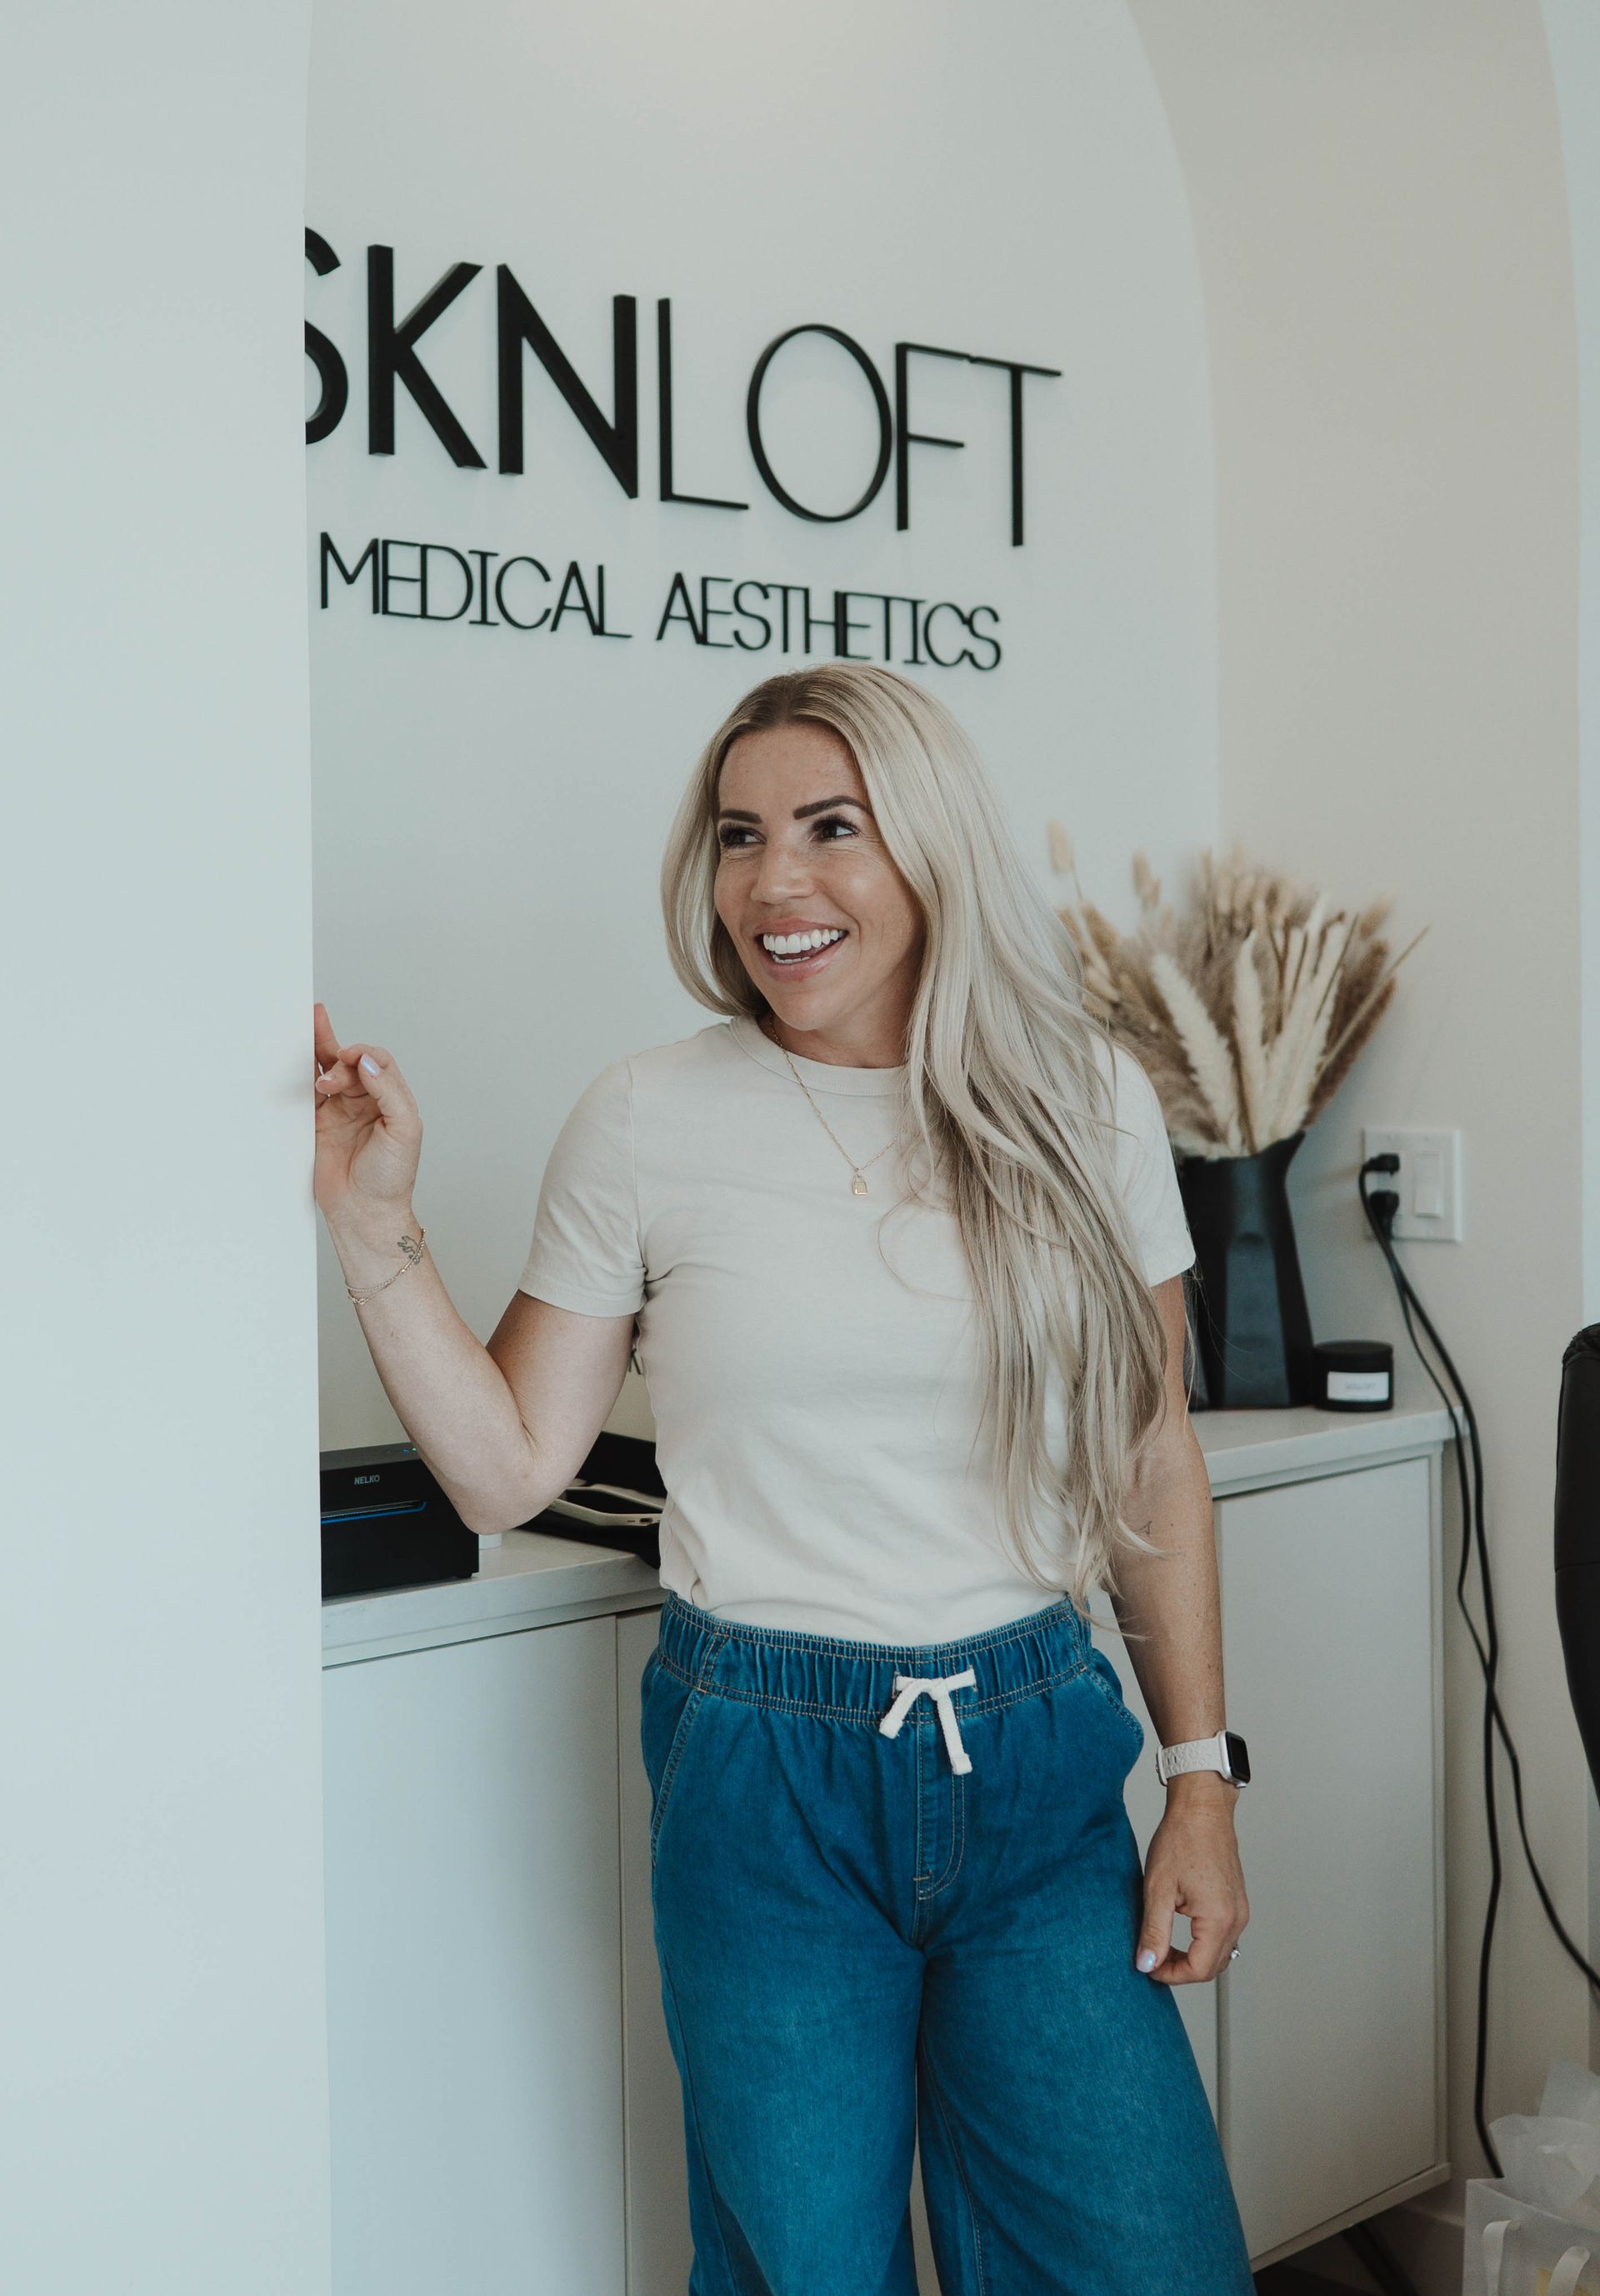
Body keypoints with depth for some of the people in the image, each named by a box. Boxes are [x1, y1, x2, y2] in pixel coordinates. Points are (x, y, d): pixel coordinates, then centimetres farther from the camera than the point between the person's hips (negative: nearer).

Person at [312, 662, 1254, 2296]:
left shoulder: (1084, 1106, -1)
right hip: (765, 1775, -1)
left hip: (1036, 1761, 2)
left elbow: (1153, 1461, 6)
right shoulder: (647, 1122, -4)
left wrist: (1202, 1779, 5)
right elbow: (506, 1472, -1)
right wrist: (376, 1225, -11)